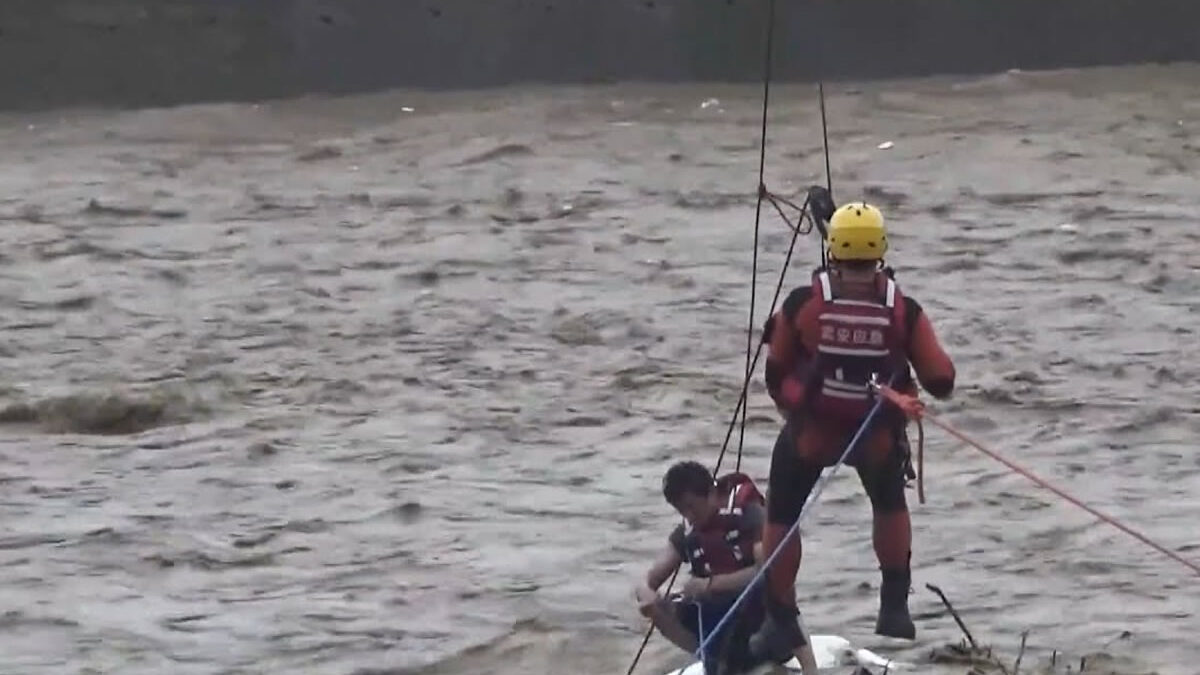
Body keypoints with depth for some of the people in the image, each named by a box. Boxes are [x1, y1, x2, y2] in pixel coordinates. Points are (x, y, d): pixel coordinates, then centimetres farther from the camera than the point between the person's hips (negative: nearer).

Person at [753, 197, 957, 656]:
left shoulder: (802, 304, -16)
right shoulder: (904, 311, -15)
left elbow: (776, 373, -2)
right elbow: (941, 382, -10)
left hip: (810, 429, -1)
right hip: (879, 434, 1)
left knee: (783, 516, 18)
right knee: (890, 504, 29)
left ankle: (780, 619, 17)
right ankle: (895, 608, 28)